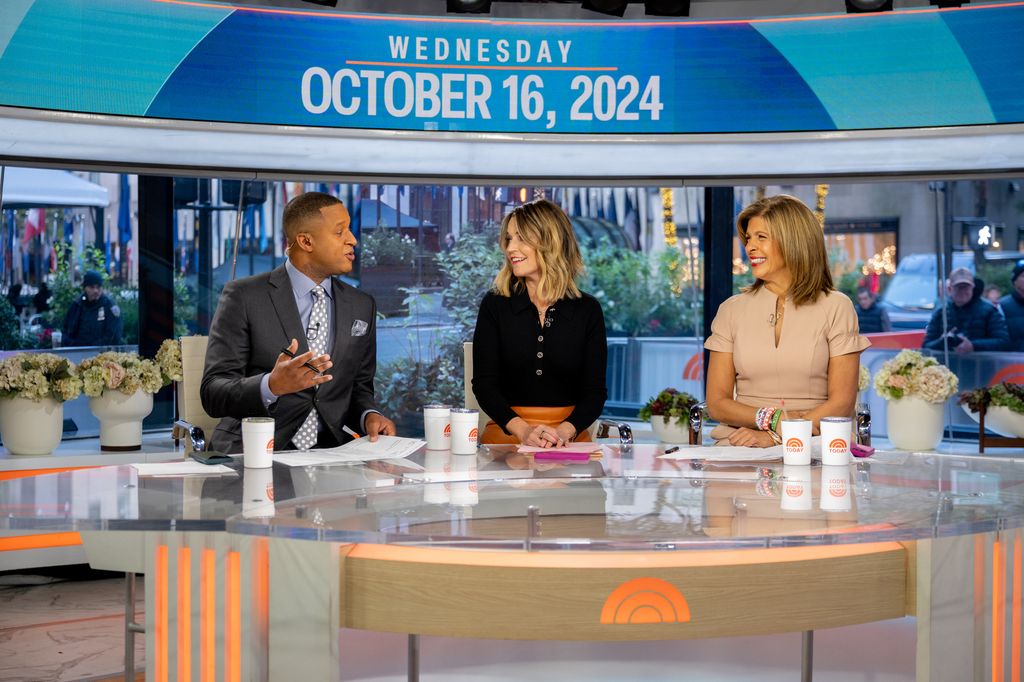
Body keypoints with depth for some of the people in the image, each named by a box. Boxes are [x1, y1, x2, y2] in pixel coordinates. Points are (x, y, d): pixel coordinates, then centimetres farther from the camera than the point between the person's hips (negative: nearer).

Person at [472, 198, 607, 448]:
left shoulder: (587, 310, 5)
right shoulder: (494, 305, 4)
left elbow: (595, 390, 2)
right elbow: (484, 383, -2)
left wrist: (564, 431, -17)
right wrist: (522, 430, -18)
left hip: (568, 435, 0)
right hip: (507, 433, 0)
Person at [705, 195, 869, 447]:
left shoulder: (836, 308, 5)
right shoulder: (732, 310, 12)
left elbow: (842, 404, -1)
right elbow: (717, 403, 6)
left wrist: (776, 437, -13)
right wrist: (771, 419, -12)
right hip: (739, 445, 2)